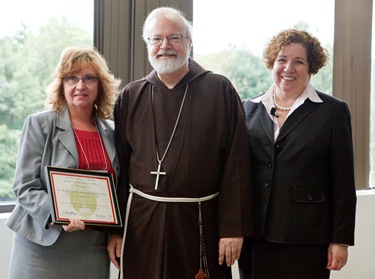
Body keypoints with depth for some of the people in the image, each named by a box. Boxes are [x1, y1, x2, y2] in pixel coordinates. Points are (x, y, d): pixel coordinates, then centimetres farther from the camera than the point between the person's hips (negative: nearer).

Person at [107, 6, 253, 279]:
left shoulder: (220, 90, -1)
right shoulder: (130, 97, 8)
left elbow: (236, 164, -4)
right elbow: (118, 167, 8)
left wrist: (234, 227, -9)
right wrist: (115, 230, 5)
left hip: (200, 222, -2)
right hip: (141, 221, 2)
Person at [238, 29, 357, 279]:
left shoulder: (332, 111, 1)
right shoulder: (250, 108, 10)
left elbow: (343, 182, -1)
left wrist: (341, 240, -5)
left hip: (307, 238, -3)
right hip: (255, 237, 3)